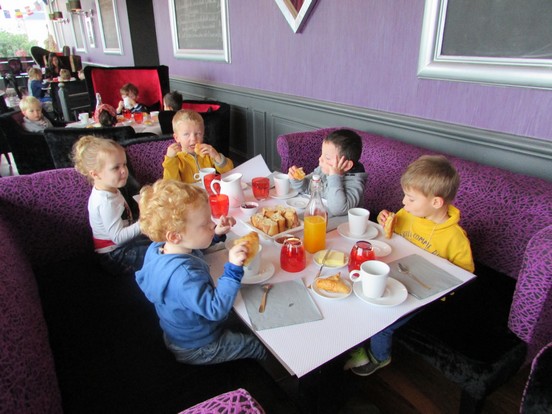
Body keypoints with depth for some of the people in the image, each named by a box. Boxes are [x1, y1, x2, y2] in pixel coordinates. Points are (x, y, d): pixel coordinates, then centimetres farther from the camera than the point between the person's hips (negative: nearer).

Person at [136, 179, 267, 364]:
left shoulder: (157, 248, -12)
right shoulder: (184, 274, -42)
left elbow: (192, 248, 9)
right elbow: (216, 309, -40)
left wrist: (216, 234, -6)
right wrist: (233, 269, -44)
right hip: (197, 350, -8)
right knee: (264, 347, 6)